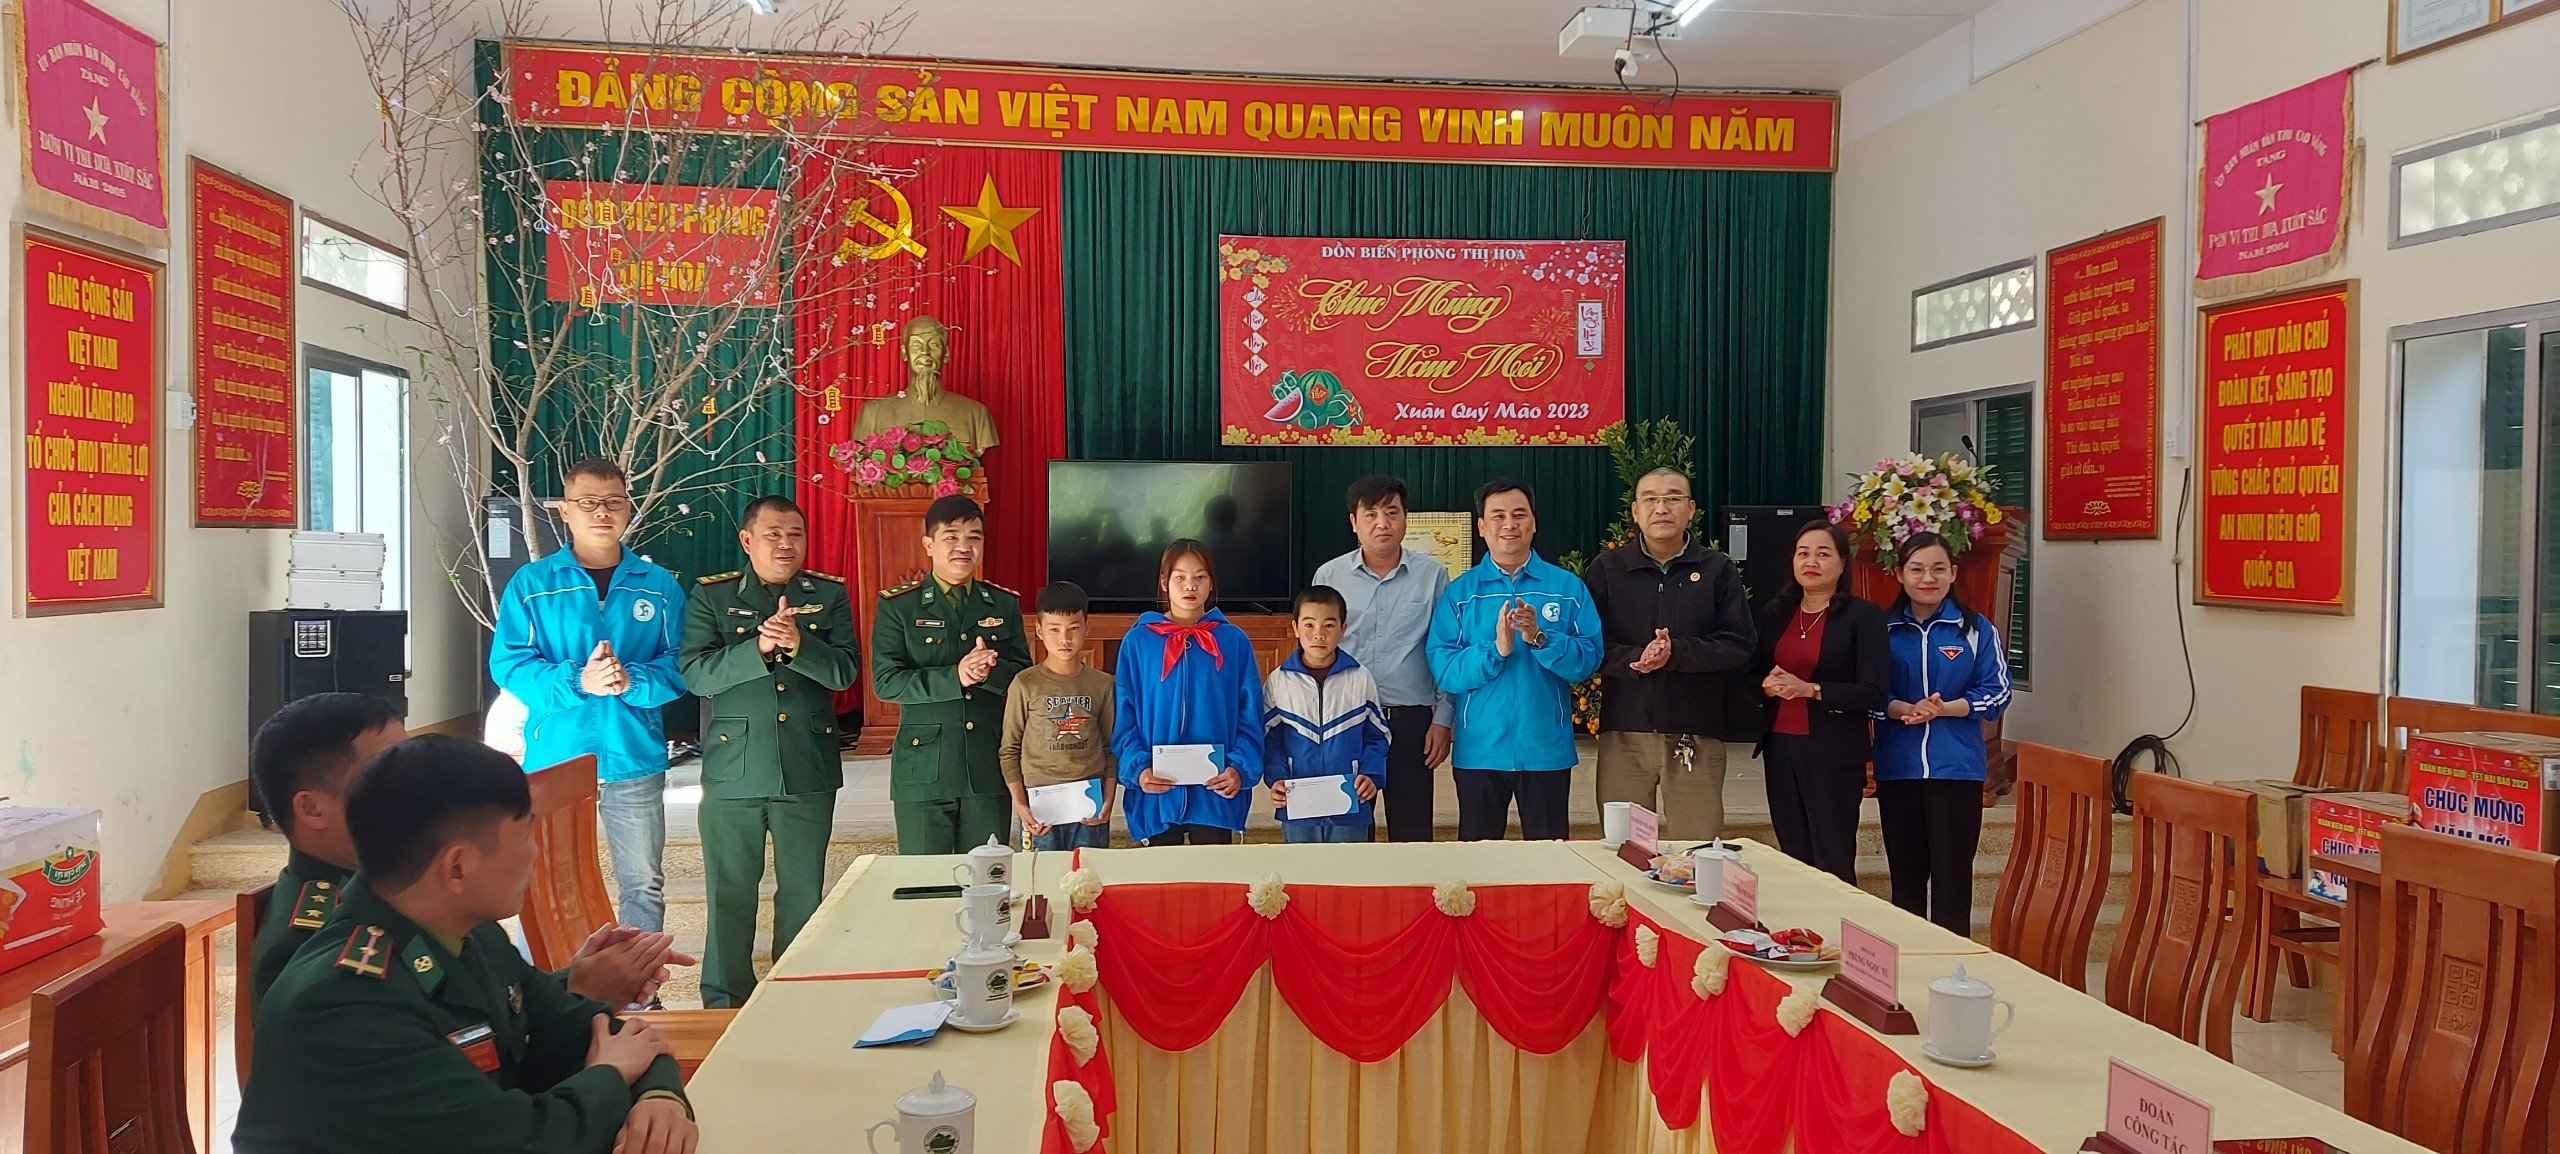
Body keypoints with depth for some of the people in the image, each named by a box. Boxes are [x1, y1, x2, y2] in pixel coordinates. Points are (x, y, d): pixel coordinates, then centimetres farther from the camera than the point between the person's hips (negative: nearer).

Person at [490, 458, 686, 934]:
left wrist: (631, 680, -19)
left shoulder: (659, 586, 6)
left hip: (635, 759, 1)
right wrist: (576, 681, -20)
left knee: (644, 885, 9)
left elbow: (678, 664, 0)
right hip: (554, 758, -1)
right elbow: (508, 664, -4)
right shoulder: (531, 583, 3)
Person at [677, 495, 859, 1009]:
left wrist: (799, 645, -22)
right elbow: (696, 673, -8)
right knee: (729, 895, 6)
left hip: (809, 772, 1)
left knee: (803, 895, 9)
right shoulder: (711, 596, 4)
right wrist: (759, 648, -21)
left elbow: (844, 671, -5)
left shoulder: (829, 596, 7)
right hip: (733, 770, -1)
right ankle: (725, 1004, 19)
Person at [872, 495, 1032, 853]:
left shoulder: (1005, 604, 10)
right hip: (923, 771, -2)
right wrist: (955, 676, -19)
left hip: (989, 770, 2)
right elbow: (886, 682, -8)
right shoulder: (897, 605, 1)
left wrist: (990, 672, -17)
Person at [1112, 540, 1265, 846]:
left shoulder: (1234, 642, 4)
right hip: (1156, 794, 0)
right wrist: (1138, 768, -13)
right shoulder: (1137, 641, 3)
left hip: (1216, 795, 0)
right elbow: (1124, 718, 1)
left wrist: (1240, 768, -12)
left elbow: (1250, 718, 2)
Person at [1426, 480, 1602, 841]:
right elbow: (1443, 671, -7)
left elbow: (1589, 659, -6)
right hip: (1479, 752, 0)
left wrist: (1539, 638, -21)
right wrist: (1496, 650, -21)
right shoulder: (1458, 593, 2)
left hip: (1547, 749, 0)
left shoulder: (1568, 588, 3)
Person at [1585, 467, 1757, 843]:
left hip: (1697, 737, 0)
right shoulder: (1605, 569, 7)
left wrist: (1676, 652, -16)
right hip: (1624, 733, 1)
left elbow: (1739, 644, -3)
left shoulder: (1719, 570, 7)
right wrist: (1633, 659, -18)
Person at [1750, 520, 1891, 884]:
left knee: (1833, 864, -3)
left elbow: (1874, 692, -11)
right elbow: (1753, 676, 15)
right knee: (1793, 857, 6)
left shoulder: (1863, 616, -4)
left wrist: (1809, 689, -19)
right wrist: (1767, 687, -7)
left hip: (1835, 754, -5)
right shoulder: (1774, 612, 11)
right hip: (1781, 748, 5)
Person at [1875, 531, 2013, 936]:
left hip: (1957, 768, -2)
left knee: (1952, 875, -2)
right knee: (1905, 874, 10)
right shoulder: (1883, 629, 5)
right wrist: (1902, 709, -18)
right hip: (1897, 767, 2)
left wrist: (1943, 709, -16)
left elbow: (1996, 693, -1)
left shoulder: (1976, 629, 1)